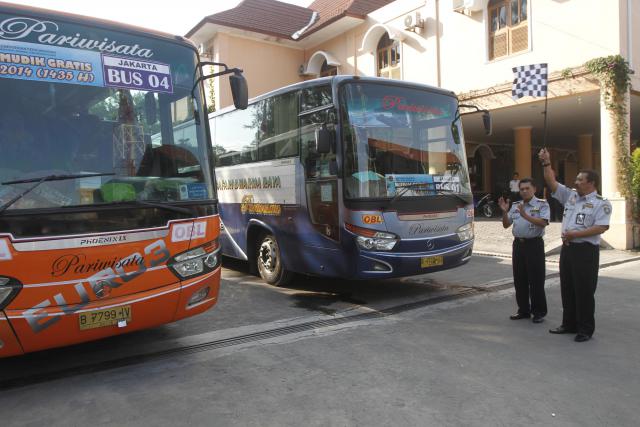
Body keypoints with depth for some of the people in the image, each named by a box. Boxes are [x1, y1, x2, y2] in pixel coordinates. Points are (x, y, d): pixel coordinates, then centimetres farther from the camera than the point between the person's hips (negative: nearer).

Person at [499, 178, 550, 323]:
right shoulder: (515, 206, 14)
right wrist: (504, 212, -5)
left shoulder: (542, 204, -2)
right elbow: (506, 225, 11)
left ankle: (539, 312, 11)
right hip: (518, 244, 6)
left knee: (536, 280, -1)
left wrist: (525, 215, -25)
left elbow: (543, 222, -17)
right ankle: (523, 310, 22)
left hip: (534, 244, -6)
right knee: (519, 280, 11)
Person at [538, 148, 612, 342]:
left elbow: (602, 227, -17)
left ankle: (585, 329, 9)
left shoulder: (601, 203, -7)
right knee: (567, 288, 13)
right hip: (567, 248, 7)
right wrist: (546, 163, 2)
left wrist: (575, 234, -19)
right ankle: (569, 324, 24)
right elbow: (552, 183, 11)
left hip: (586, 250, -7)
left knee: (584, 291, -2)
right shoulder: (570, 196, 13)